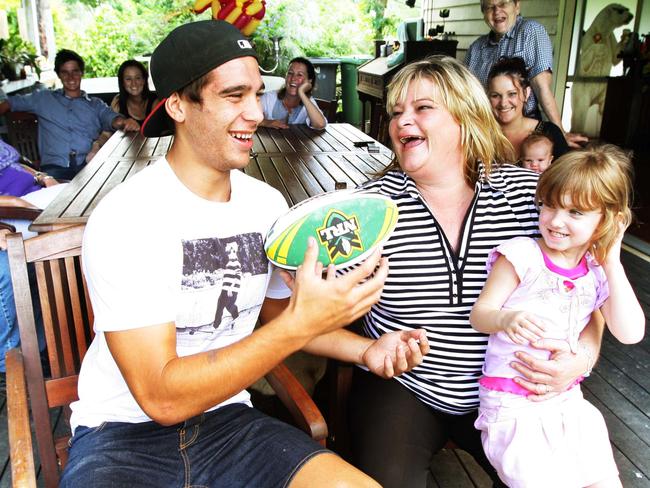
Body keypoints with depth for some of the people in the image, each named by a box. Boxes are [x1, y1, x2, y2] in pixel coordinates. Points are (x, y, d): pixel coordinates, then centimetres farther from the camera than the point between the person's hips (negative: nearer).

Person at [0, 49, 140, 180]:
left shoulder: (96, 104, 21)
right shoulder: (44, 98, 24)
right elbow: (12, 102, 29)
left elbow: (111, 118, 3)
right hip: (55, 166, 0)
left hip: (88, 164, 1)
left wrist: (124, 121, -22)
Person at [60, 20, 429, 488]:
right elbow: (161, 398, -22)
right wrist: (301, 324, -29)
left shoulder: (268, 204, -2)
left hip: (225, 419, 4)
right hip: (124, 432, -3)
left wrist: (365, 349, -5)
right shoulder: (124, 218, -18)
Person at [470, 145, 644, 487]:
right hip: (512, 404, -5)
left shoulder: (600, 271, 7)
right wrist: (506, 319, -31)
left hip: (568, 400, 5)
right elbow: (479, 314, -9)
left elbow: (630, 334, -5)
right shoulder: (522, 255, -8)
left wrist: (612, 263, -6)